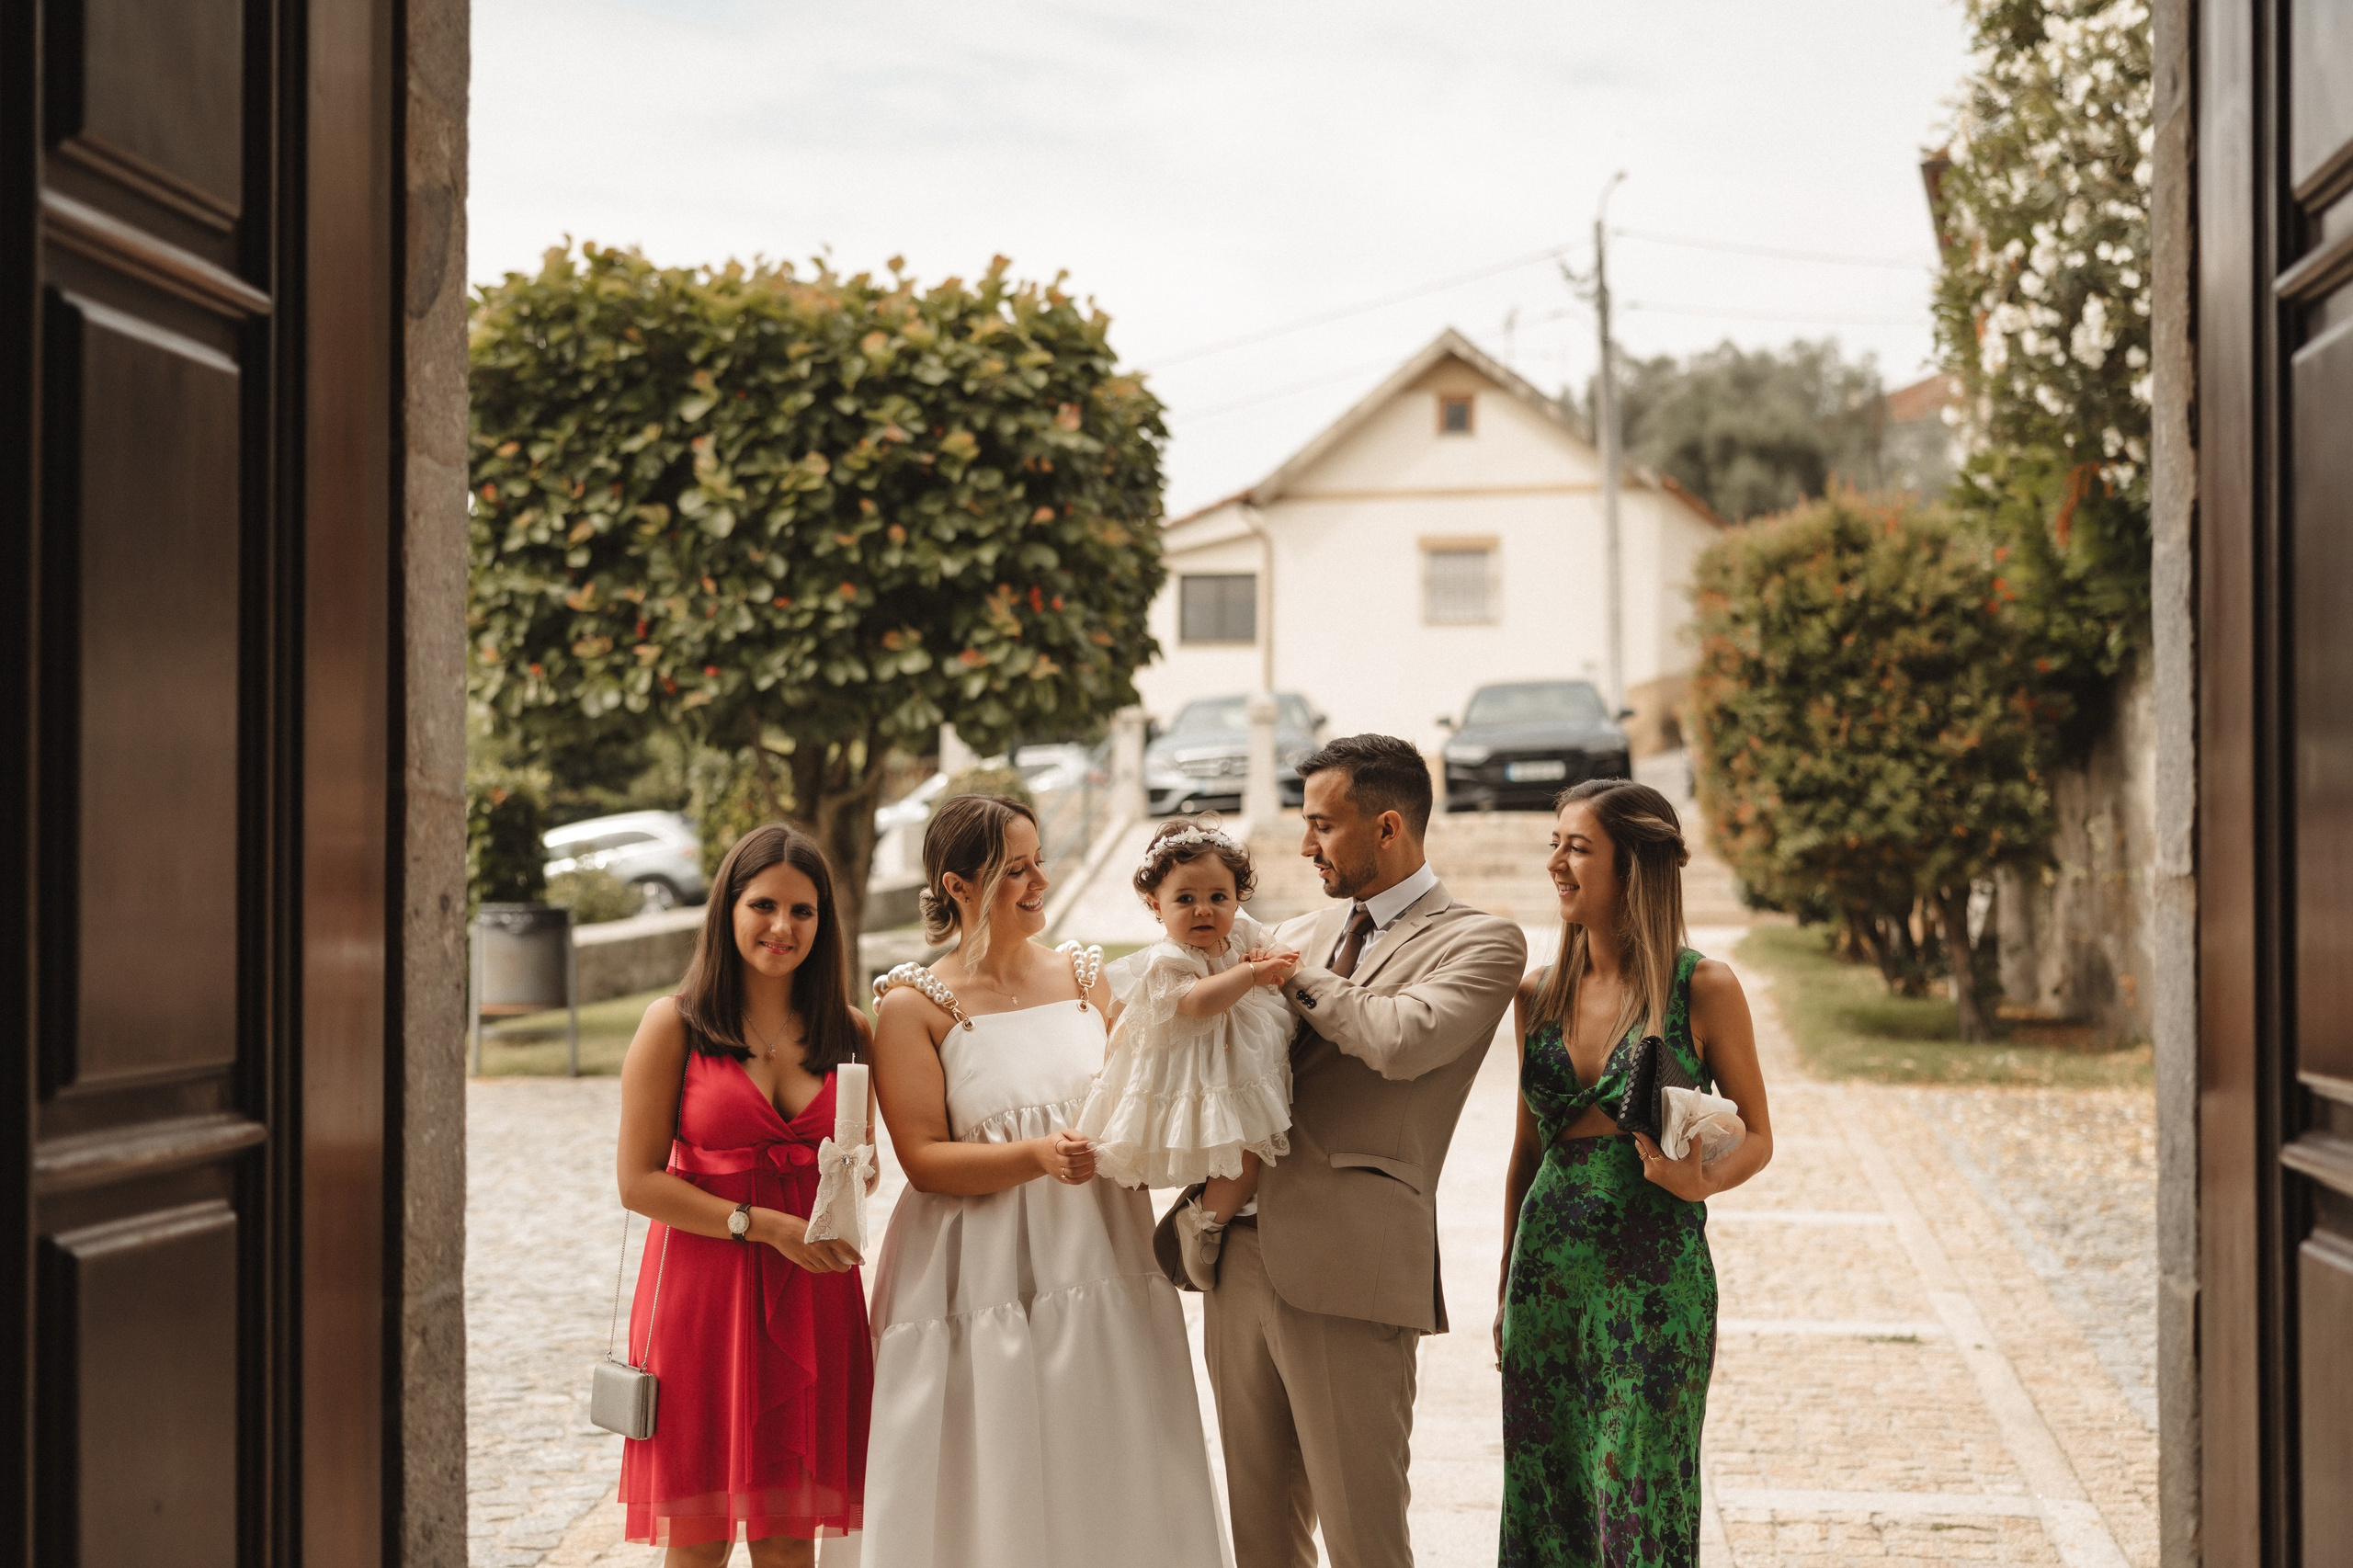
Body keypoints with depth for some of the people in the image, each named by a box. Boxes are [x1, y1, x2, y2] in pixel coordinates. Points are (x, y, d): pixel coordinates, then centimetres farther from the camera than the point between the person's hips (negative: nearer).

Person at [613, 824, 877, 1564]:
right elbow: (639, 1182, -7)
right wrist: (764, 1226, -13)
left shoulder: (847, 1031, 7)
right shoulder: (674, 1024, -4)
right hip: (701, 1287, -3)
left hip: (812, 1298, 3)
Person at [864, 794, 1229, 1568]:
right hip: (984, 1277, -4)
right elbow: (924, 1159, -11)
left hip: (1100, 1263, 4)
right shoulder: (913, 1007, -5)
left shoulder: (1086, 977, 9)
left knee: (1106, 1486, 7)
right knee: (994, 1497, 2)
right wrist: (1038, 1156, -23)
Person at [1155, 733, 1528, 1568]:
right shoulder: (1300, 935, 19)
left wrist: (1296, 977, -7)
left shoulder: (1480, 942, -3)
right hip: (1238, 1251, 7)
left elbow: (1403, 1040, -21)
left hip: (1346, 1267, -7)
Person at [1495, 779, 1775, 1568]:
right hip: (1549, 1272, 4)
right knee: (1544, 1500, 9)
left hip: (1654, 1279, -4)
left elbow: (1756, 1136, 1)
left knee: (1640, 1502, 1)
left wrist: (1702, 1181, -20)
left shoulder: (1703, 990, -7)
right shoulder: (1539, 994, 6)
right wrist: (1506, 1287, 18)